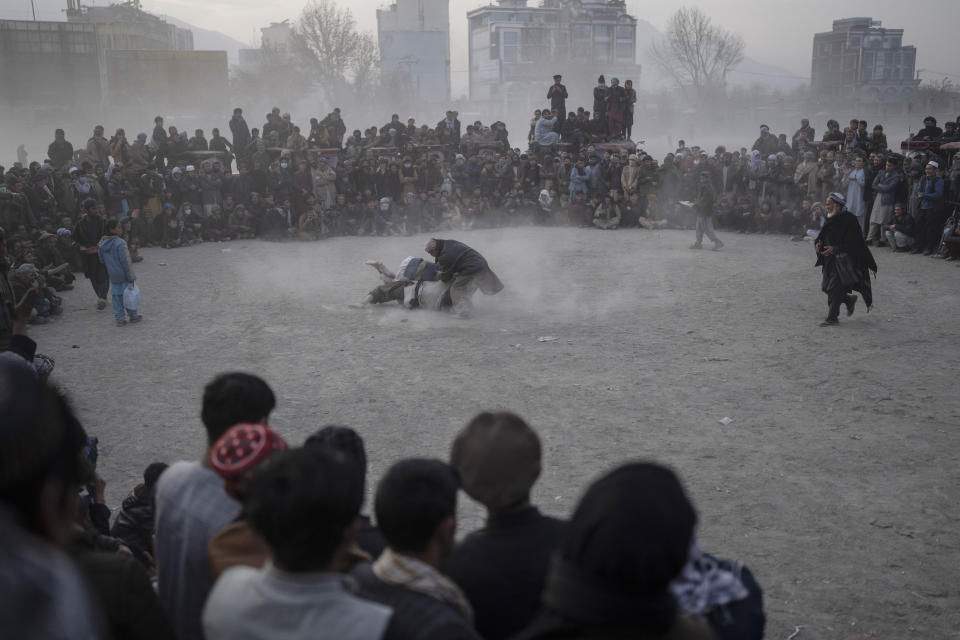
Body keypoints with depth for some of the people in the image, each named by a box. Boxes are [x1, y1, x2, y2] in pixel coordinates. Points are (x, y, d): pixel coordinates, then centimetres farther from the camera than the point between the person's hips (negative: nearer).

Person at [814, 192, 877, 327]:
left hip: (843, 260, -8)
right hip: (830, 260, 8)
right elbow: (823, 237, 18)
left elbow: (853, 243, -18)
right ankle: (850, 299, 33)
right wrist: (819, 244, -5)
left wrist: (835, 249, -25)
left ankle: (832, 318, 0)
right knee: (826, 286, 10)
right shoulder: (830, 220, 9)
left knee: (834, 287, -9)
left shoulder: (849, 220, -15)